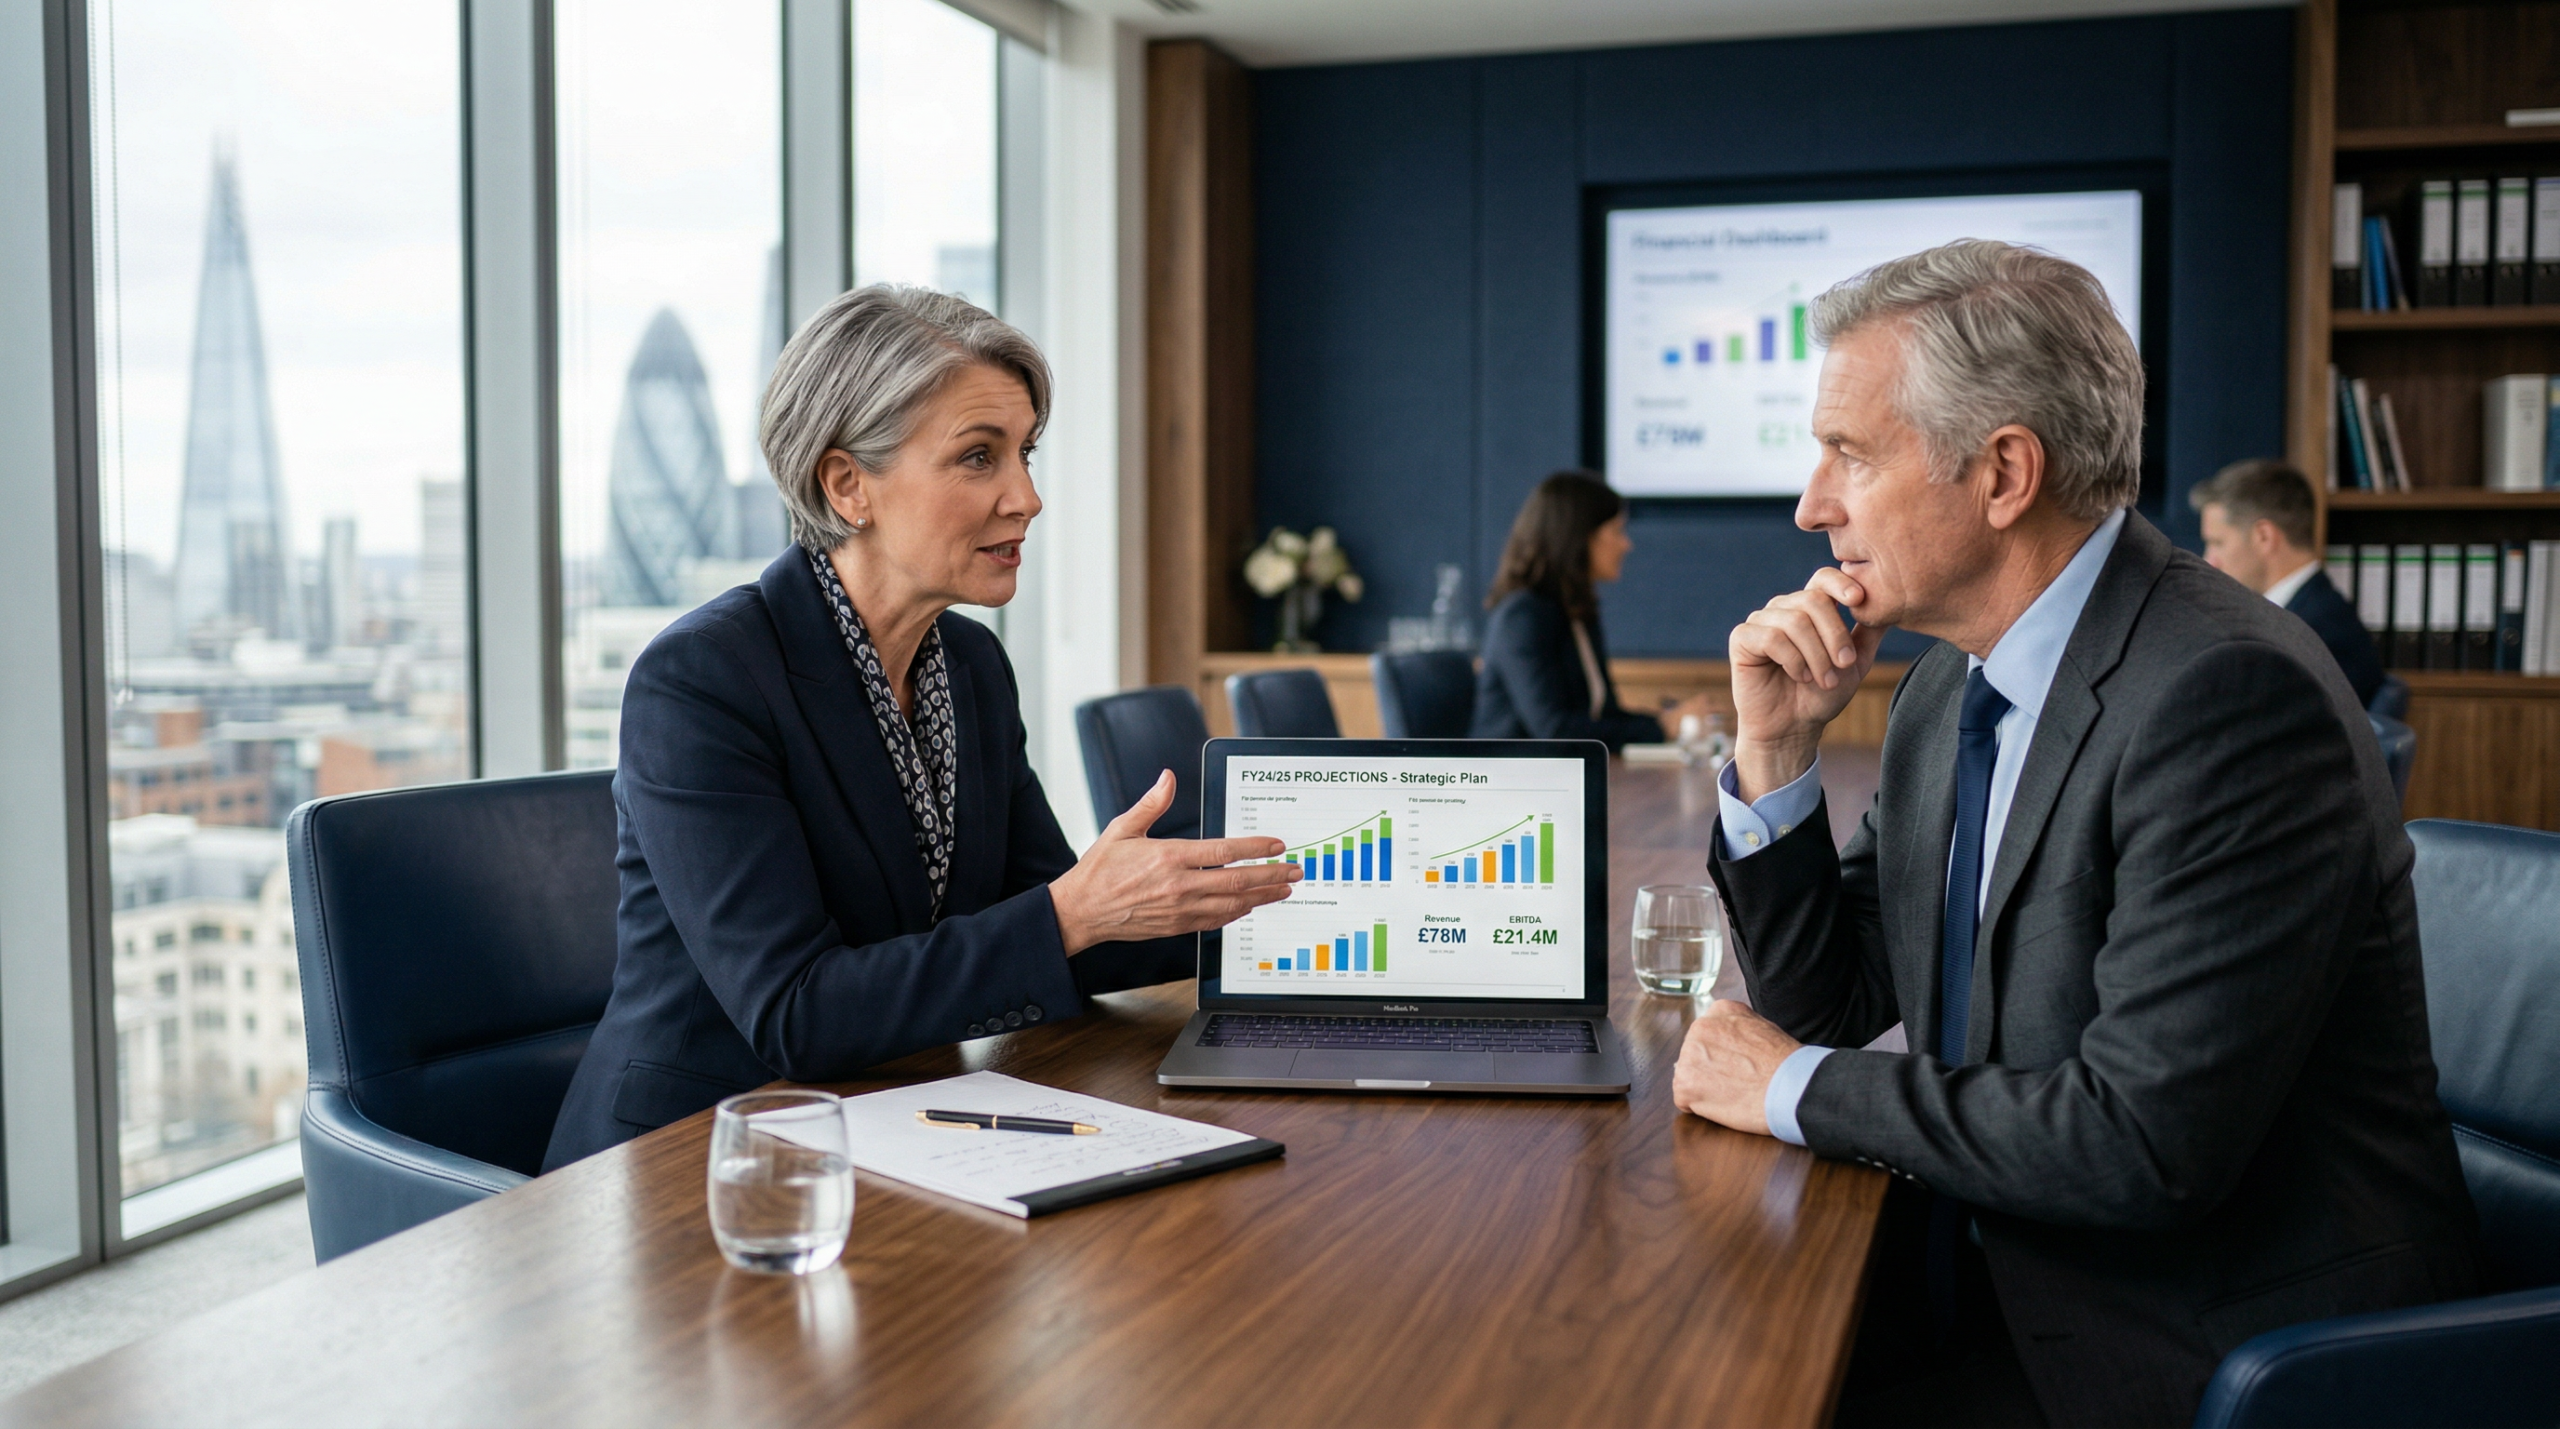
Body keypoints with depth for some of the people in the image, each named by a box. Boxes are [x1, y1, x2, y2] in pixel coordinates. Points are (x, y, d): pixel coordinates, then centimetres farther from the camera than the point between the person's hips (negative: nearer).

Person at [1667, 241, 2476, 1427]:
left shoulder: (2231, 696, -22)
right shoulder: (1950, 685, 5)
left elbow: (2147, 1140, -27)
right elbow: (1830, 1004, 9)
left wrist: (1799, 1088, -15)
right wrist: (1775, 749, -5)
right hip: (2002, 1273, 7)